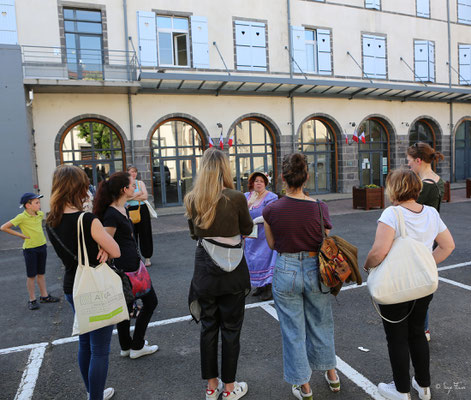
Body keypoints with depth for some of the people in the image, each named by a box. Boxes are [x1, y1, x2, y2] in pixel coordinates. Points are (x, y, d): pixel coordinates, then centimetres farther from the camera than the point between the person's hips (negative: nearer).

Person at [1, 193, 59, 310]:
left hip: (42, 246, 5)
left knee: (41, 273, 16)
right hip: (30, 249, -5)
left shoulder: (40, 214, 1)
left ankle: (44, 296, 27)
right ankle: (32, 300, 18)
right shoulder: (22, 217, -17)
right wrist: (20, 235, -13)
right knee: (31, 275, 6)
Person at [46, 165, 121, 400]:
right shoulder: (88, 220, -24)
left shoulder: (52, 222, -2)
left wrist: (98, 248, -11)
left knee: (85, 343, 23)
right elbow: (116, 252, -18)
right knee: (100, 350, 6)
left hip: (72, 289, 8)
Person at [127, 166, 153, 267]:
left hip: (142, 210, 1)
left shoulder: (140, 183, 8)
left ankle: (147, 257, 12)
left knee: (145, 234, 3)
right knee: (132, 235, 3)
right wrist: (138, 193, -10)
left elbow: (145, 196, -4)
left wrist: (131, 197, -7)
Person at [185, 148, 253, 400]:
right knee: (230, 329, 12)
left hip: (204, 270, 4)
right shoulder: (236, 198, -15)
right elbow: (247, 229, 1)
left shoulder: (192, 200, -3)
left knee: (208, 327, 16)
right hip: (232, 271, -3)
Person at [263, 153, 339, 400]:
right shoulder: (319, 207, -13)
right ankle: (331, 375, 45)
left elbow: (272, 245, 0)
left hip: (285, 272, -1)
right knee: (320, 324, 25)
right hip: (314, 271, 2)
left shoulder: (271, 210, -14)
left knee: (293, 330, 16)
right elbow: (326, 244, 0)